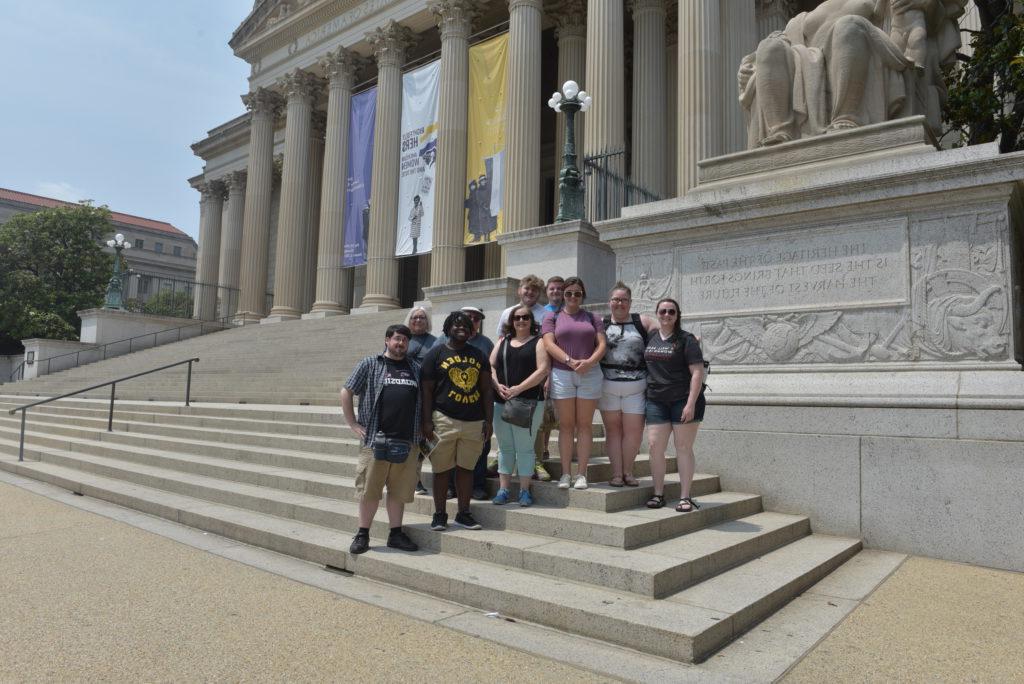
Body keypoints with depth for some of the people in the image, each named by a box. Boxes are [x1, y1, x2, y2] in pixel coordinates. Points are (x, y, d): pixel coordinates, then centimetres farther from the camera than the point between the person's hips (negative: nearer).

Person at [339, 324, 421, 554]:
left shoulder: (416, 369, 14)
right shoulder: (370, 365, 4)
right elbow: (346, 393, 4)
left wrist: (424, 428, 11)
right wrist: (353, 424, -1)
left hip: (407, 440, 3)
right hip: (375, 440, -3)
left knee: (400, 490, 9)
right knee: (369, 489, 3)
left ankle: (396, 533, 21)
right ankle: (362, 534, 16)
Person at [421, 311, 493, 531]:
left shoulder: (479, 356, 13)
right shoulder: (436, 354, 3)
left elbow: (486, 390, 12)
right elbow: (426, 390, 0)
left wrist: (488, 420, 4)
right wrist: (427, 422, -7)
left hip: (474, 422, 3)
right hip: (444, 420, -3)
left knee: (466, 468, 9)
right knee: (442, 469, 3)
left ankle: (463, 513, 19)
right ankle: (439, 514, 15)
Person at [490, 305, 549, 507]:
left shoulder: (538, 343, 3)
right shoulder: (503, 342, 17)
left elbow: (543, 370, -8)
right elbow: (491, 366, 12)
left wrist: (519, 388, -14)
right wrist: (498, 385, -6)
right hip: (501, 402, 5)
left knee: (524, 447, -1)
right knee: (505, 447, 9)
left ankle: (524, 490, 8)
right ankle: (503, 489, 14)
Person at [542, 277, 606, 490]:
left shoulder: (592, 318, 14)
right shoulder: (553, 318, 9)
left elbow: (602, 344, 4)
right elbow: (549, 344, -4)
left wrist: (589, 362, -15)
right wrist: (570, 361, -18)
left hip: (590, 374, 1)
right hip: (561, 374, -1)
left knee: (584, 424, 1)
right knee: (566, 425, 1)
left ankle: (582, 474, 5)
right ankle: (566, 473, 5)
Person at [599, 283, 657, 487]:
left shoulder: (643, 321, 7)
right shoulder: (601, 324, 9)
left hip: (636, 387, 0)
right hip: (607, 385, 0)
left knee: (633, 430, 1)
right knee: (613, 429, 5)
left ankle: (627, 471, 17)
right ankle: (616, 473, 13)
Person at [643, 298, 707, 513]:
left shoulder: (686, 340, -3)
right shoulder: (650, 338, 10)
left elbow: (698, 372, -8)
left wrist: (691, 403, -16)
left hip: (684, 400, -4)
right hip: (656, 400, 4)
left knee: (684, 448, 1)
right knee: (655, 446, 0)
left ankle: (686, 497, 7)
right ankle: (658, 494, 11)